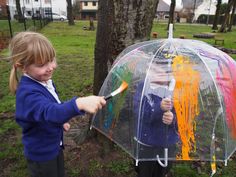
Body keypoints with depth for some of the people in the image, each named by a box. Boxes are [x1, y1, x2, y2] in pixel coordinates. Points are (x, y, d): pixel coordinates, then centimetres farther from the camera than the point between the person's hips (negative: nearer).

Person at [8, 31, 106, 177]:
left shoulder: (44, 80, -5)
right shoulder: (28, 92, -35)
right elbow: (50, 112, -53)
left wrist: (61, 121, 10)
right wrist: (80, 103, -69)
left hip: (55, 145, 8)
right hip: (41, 153, -8)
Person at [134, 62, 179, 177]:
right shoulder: (143, 87, -11)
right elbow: (141, 114, -23)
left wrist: (173, 119, -29)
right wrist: (159, 107, -41)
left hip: (168, 144, 2)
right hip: (146, 144, -2)